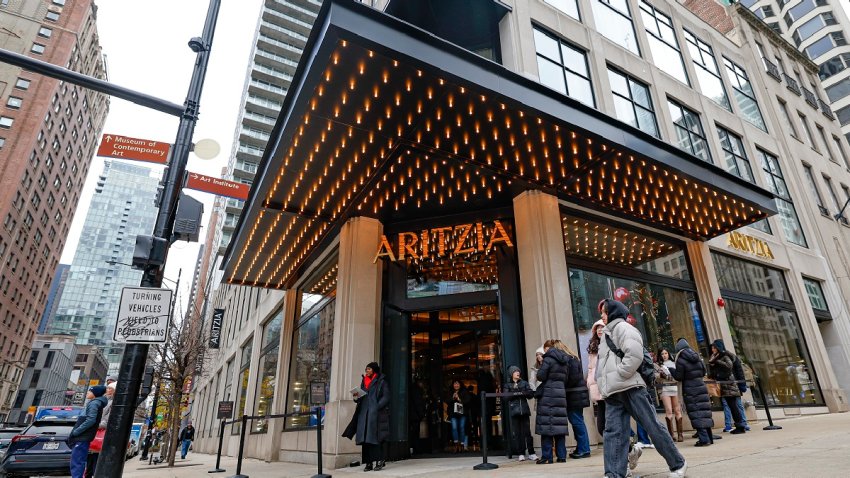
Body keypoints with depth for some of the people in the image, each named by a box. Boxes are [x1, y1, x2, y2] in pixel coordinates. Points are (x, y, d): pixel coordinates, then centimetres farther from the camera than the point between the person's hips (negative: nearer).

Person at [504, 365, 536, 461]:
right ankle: (521, 453, 4)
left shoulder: (524, 383, 16)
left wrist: (521, 393, -11)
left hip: (524, 410, 1)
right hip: (514, 410, -1)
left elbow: (531, 393, 4)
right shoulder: (508, 385, 11)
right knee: (516, 432, -3)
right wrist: (516, 393, -13)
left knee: (527, 432, -2)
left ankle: (531, 453, 3)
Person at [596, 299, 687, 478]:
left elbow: (635, 355, -17)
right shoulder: (608, 334, 25)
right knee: (613, 432, -2)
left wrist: (617, 377, -15)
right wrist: (604, 385, 11)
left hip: (630, 388, -8)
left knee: (653, 427, 1)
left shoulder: (622, 327, -2)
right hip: (613, 393, 8)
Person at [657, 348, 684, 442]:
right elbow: (657, 378, 5)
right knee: (669, 411, -7)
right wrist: (661, 375, -14)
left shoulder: (674, 363, 13)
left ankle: (679, 433, 5)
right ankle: (671, 434, -4)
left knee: (677, 411, 0)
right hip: (665, 388, -2)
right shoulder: (658, 365, 9)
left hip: (675, 387, 2)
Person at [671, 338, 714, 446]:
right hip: (701, 387, 6)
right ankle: (709, 437, 15)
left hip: (690, 390, -6)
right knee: (705, 411, 10)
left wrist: (670, 369, 6)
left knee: (696, 414, -3)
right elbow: (703, 372, 14)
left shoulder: (680, 360, -11)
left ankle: (704, 439, -6)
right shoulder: (697, 356, 8)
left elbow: (679, 377, -9)